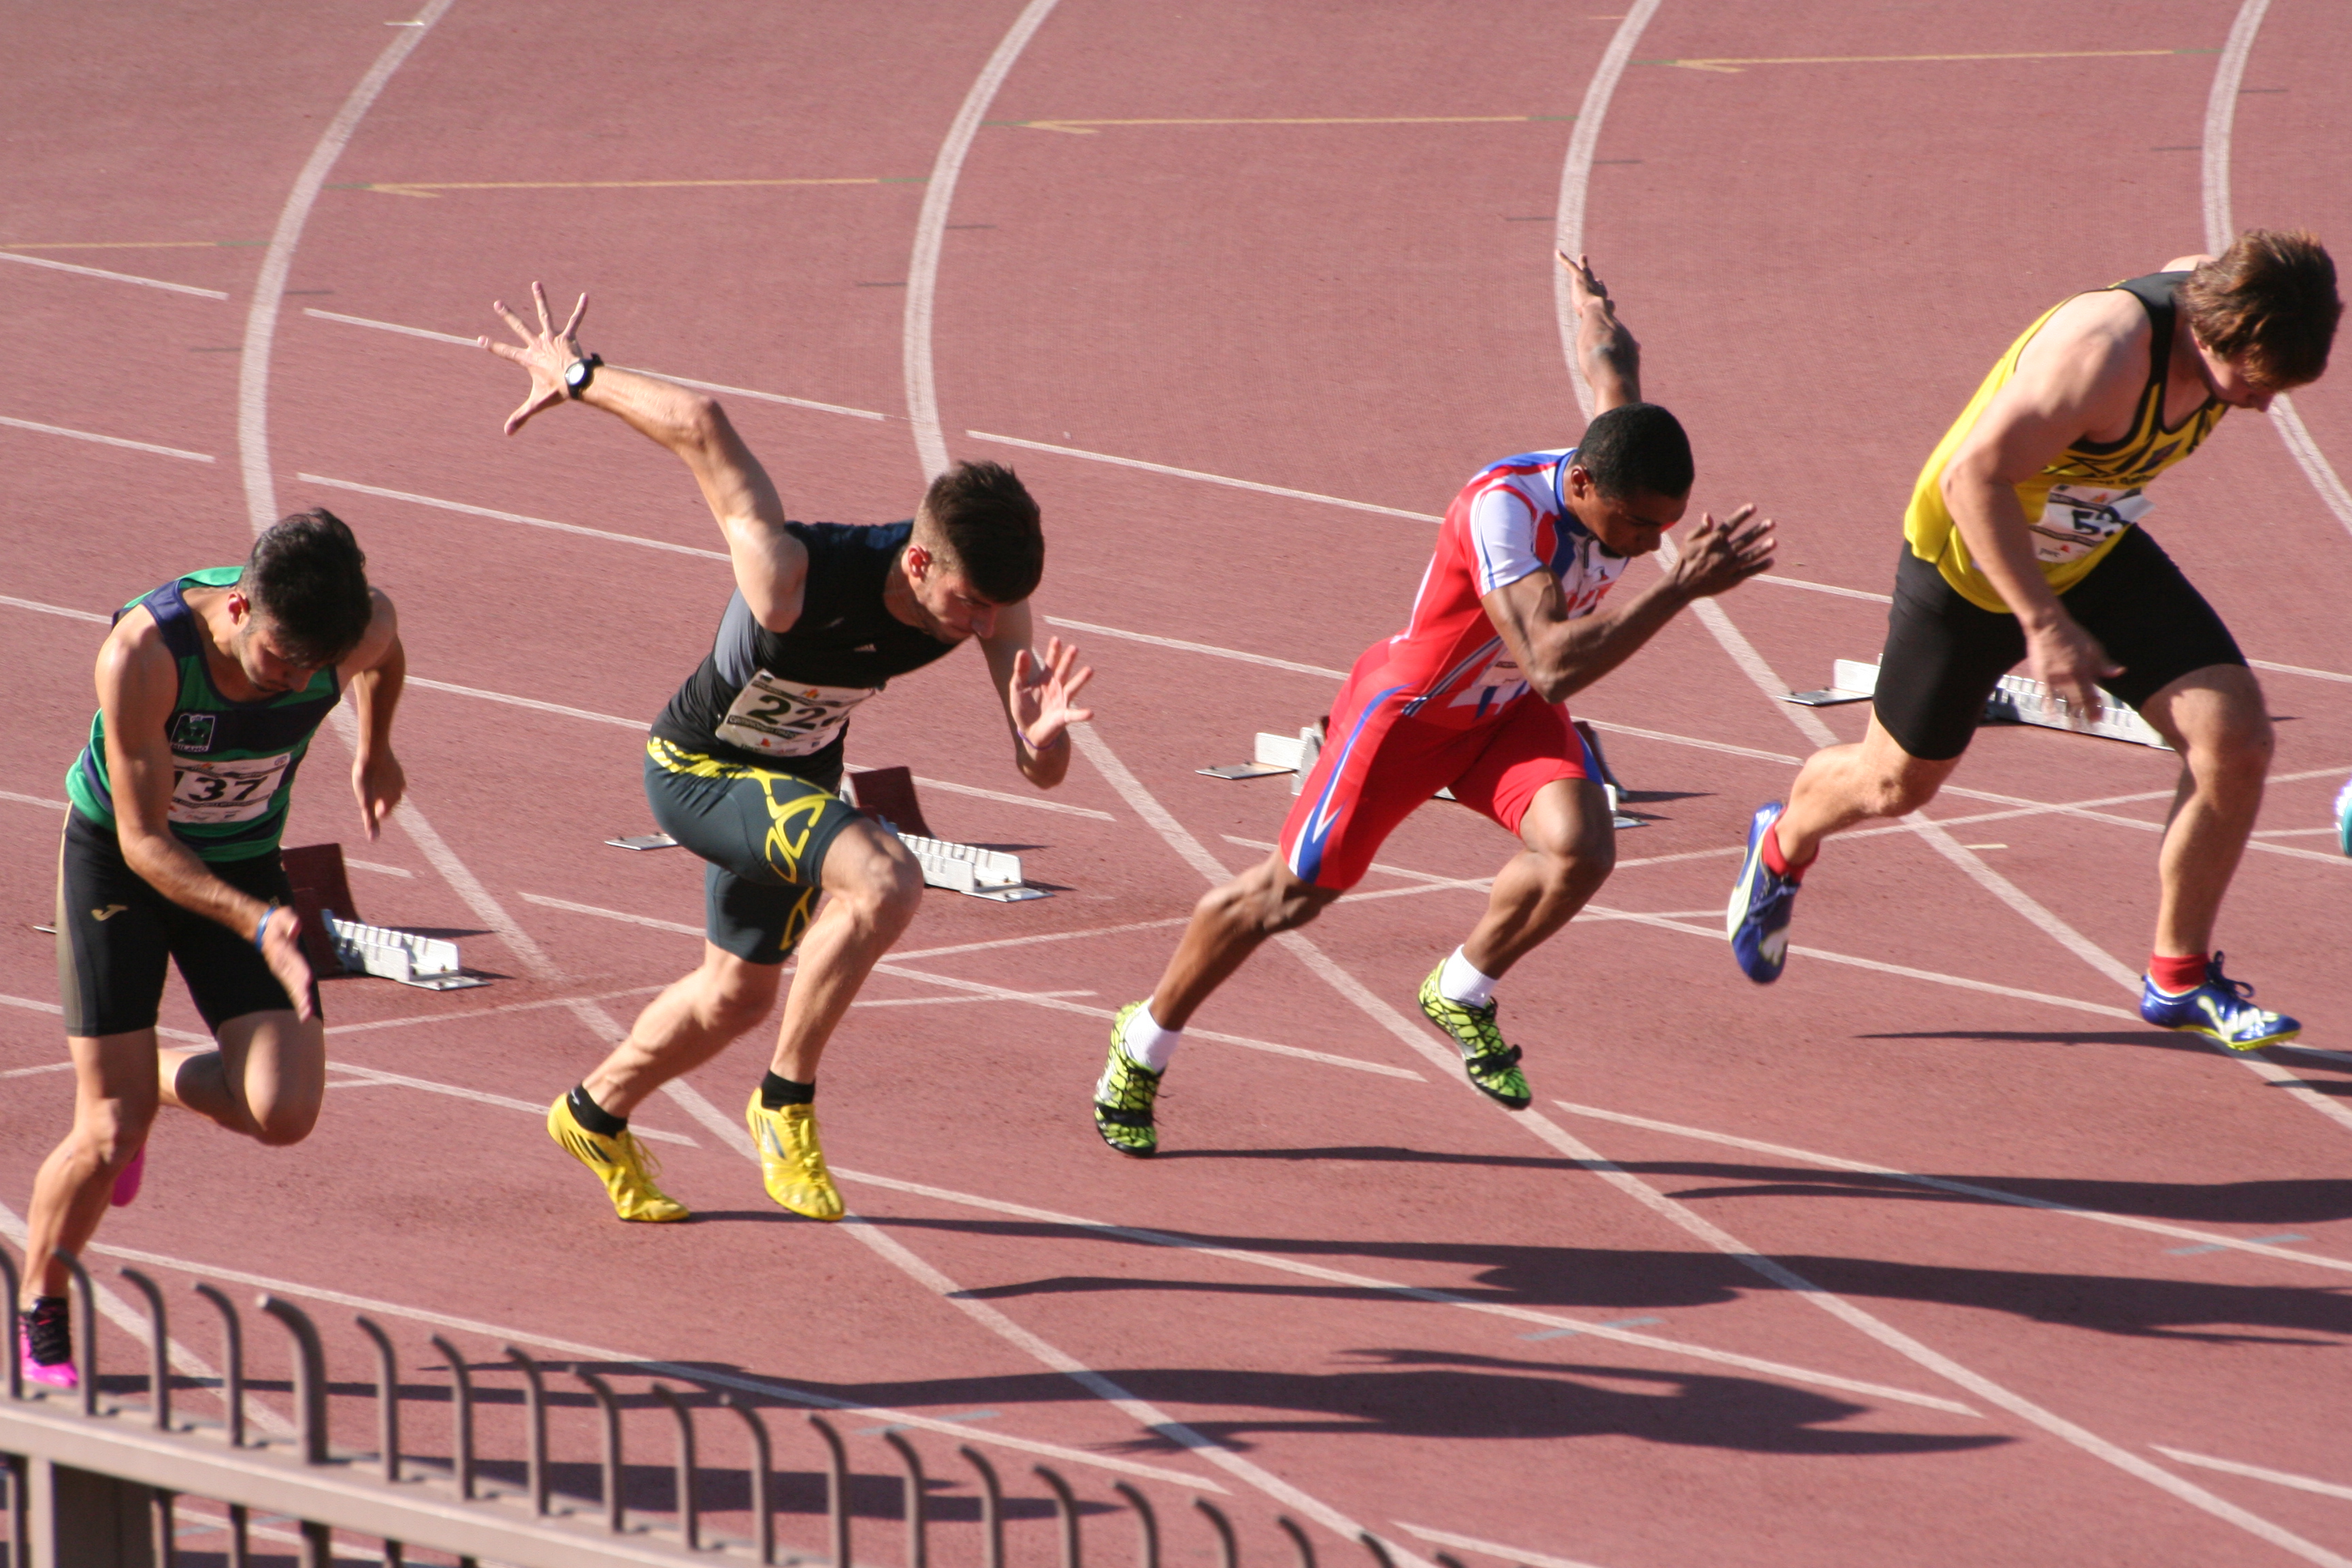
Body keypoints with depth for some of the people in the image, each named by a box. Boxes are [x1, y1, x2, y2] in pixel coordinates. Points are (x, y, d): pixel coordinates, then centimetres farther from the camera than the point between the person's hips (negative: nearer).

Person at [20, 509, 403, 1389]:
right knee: (109, 1135, -9)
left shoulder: (362, 625, -23)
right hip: (117, 859, -4)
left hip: (244, 860, 4)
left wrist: (374, 750, 22)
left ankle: (161, 1082, 22)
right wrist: (256, 923, -42)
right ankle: (39, 1325, 18)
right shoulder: (144, 653, -34)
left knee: (284, 1113, -13)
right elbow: (144, 839, -28)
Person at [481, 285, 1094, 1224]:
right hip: (698, 770, -7)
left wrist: (1041, 740, -45)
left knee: (736, 995, 26)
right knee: (885, 883, -32)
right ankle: (786, 1101, -12)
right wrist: (577, 376, -20)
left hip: (794, 777, 7)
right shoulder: (796, 578, -41)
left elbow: (1042, 773, -21)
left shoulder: (988, 591, -24)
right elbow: (702, 427, -36)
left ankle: (596, 1116, 55)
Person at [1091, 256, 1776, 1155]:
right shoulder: (1504, 507, -40)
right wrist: (1682, 586, -55)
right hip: (1408, 710, -5)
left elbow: (1610, 363, 6)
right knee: (1292, 894, 5)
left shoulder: (1627, 486, -19)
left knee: (1582, 850, -22)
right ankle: (1145, 1042, 30)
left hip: (1508, 714, 6)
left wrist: (1592, 306, 31)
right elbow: (1553, 663, -52)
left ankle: (1463, 993, 7)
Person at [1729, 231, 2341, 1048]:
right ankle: (1783, 845, 50)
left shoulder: (2218, 301, -17)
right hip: (1971, 556, -6)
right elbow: (1974, 477, -36)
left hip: (2095, 557, 6)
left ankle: (2179, 978, 4)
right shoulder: (2105, 350, -39)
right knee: (1896, 782, 14)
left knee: (2235, 736, -12)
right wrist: (2042, 624, -37)